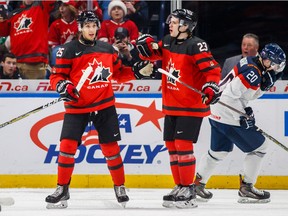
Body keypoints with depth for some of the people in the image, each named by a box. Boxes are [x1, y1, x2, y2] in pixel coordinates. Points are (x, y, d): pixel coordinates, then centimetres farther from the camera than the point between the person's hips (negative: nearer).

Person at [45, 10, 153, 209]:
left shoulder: (107, 49, 7)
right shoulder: (69, 50, -6)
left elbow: (118, 72, 19)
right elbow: (56, 75, -6)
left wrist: (137, 72, 4)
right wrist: (62, 85, -27)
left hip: (104, 105, 3)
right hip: (77, 106, -3)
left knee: (111, 147, 4)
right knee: (67, 146, -10)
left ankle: (120, 187, 19)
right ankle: (62, 190, 0)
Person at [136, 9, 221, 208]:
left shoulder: (196, 46, -17)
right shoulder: (168, 42, 7)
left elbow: (212, 69, -21)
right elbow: (152, 53, 19)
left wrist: (211, 87, -36)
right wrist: (146, 44, -3)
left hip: (191, 106, -8)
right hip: (171, 106, 8)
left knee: (183, 145, -13)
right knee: (172, 145, 10)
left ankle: (188, 190, -7)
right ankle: (180, 187, 20)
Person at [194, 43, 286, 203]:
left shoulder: (251, 63, 8)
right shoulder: (253, 72, -22)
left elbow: (254, 92, 11)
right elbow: (231, 94, -27)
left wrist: (267, 81, -5)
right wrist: (244, 115, -20)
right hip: (229, 116, -10)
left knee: (219, 151, 24)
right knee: (259, 147, 0)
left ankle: (197, 183, 30)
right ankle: (246, 188, 3)